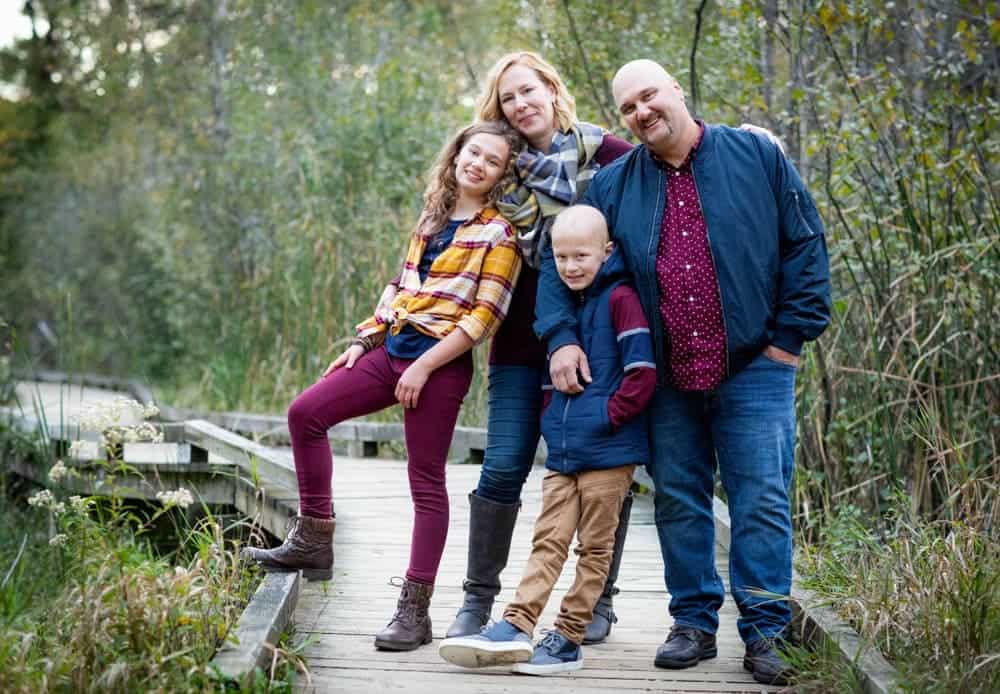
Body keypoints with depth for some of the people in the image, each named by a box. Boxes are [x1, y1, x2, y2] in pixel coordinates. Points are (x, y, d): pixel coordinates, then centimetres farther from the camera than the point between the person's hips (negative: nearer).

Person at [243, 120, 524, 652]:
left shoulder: (499, 234, -7)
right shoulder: (434, 216, 14)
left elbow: (485, 317, -14)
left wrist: (424, 367, -16)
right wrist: (365, 339, 12)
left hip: (440, 365, -7)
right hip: (392, 350, 7)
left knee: (426, 482, -3)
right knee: (305, 413, 0)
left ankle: (415, 609, 3)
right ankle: (313, 542, 9)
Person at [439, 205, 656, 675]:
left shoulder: (620, 298, -7)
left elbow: (642, 373, -13)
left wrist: (609, 415, -13)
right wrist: (549, 417, 14)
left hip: (608, 450, -7)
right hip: (562, 450, 7)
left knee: (594, 547, 3)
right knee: (548, 539, 1)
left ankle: (569, 639, 5)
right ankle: (516, 628, -5)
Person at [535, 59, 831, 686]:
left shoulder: (756, 156, 1)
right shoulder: (612, 185, 8)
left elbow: (805, 244, 2)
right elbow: (559, 260, 11)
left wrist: (791, 335, -4)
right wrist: (562, 336, -3)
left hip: (753, 369, -3)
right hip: (667, 380, 3)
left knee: (762, 501, -3)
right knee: (679, 503, 8)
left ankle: (764, 634, 4)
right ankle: (695, 624, 20)